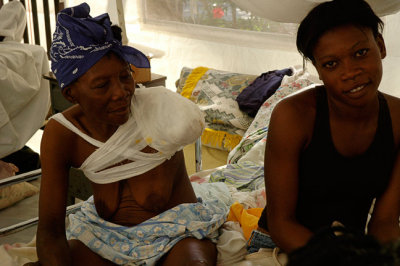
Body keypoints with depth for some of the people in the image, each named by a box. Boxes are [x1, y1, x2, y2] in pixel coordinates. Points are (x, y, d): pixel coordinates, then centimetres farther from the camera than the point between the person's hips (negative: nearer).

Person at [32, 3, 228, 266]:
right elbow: (50, 229, -13)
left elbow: (156, 203, -13)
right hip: (105, 232, 3)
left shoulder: (158, 109, -18)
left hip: (175, 227, -2)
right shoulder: (61, 134, -10)